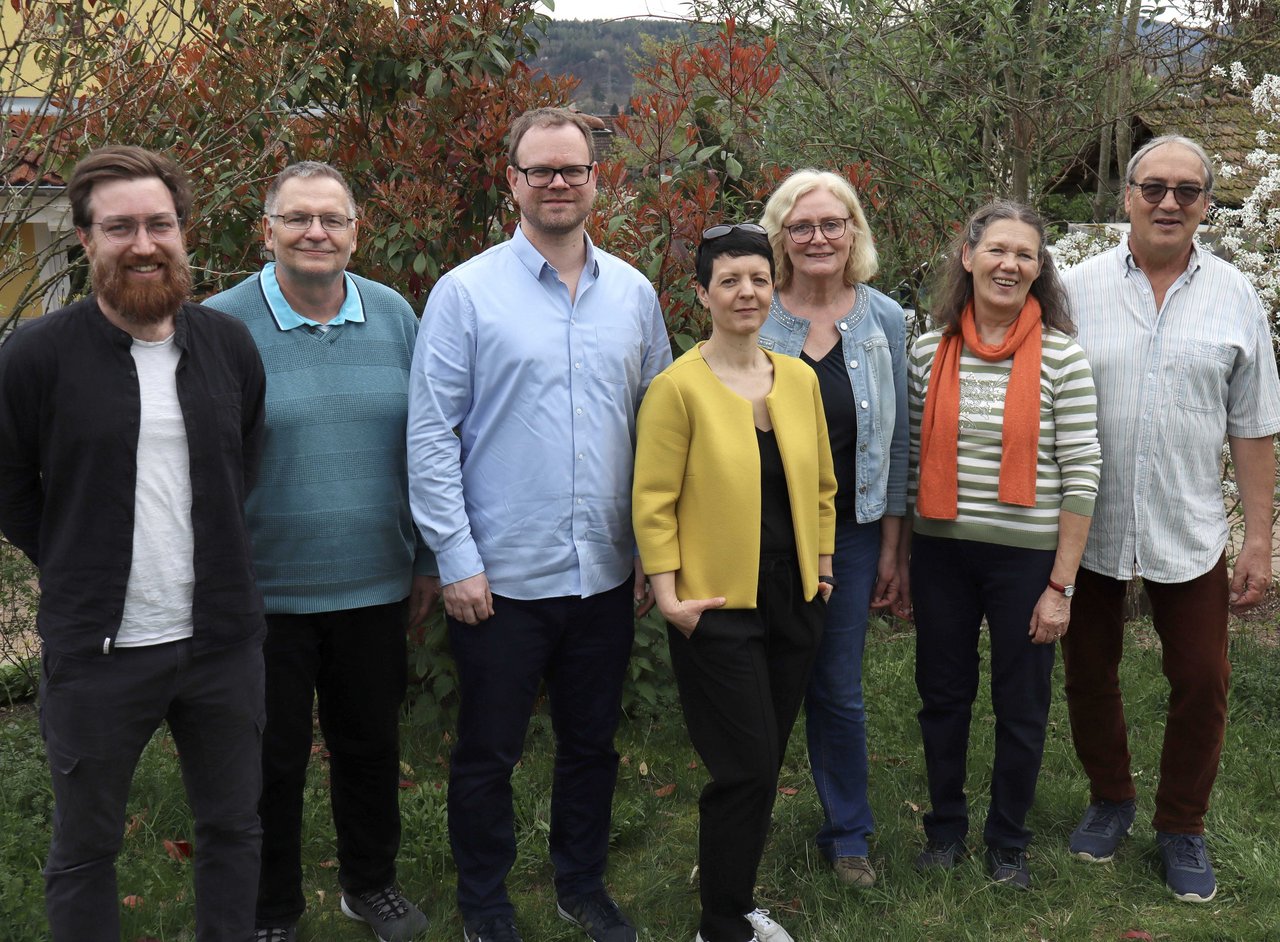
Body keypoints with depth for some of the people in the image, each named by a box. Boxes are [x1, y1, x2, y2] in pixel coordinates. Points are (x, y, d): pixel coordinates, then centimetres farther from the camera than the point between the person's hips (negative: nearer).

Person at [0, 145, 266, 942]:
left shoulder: (231, 345, 2)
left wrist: (214, 559, 11)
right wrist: (80, 571, 2)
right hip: (96, 649, -3)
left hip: (222, 638, 3)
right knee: (85, 847, 13)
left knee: (234, 827, 16)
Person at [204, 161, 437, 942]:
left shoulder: (395, 316, 2)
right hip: (264, 592, -3)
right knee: (273, 759, 11)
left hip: (375, 585, 3)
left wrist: (428, 559, 9)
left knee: (371, 744, 18)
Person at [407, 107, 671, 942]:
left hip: (606, 573, 4)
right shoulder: (466, 293, -8)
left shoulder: (634, 294, 4)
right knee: (489, 754, 10)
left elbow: (656, 427, 10)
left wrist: (654, 546, 6)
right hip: (503, 575, -3)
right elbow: (432, 436, -8)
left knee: (593, 744, 18)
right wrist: (457, 560, -12)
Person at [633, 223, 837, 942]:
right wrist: (669, 596, -14)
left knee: (766, 760, 13)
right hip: (719, 605, -5)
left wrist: (823, 567, 12)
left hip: (795, 596, 6)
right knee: (746, 767, -4)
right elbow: (653, 502, -11)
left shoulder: (800, 379, 6)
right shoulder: (679, 387, -10)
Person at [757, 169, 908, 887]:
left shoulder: (885, 321, 0)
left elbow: (897, 440, 4)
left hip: (850, 533, 1)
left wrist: (891, 547, 3)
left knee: (838, 688, 10)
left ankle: (848, 834, 29)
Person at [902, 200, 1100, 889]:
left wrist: (1060, 585, -10)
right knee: (942, 697, 15)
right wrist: (898, 556, 5)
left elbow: (1081, 476, -8)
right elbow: (911, 461, 7)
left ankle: (1008, 840, 32)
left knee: (1020, 709, 11)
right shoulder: (928, 353, 0)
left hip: (1026, 556, -2)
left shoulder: (1060, 356, -8)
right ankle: (945, 826, 35)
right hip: (940, 553, 2)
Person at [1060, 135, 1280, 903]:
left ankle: (1182, 827, 26)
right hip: (1088, 528, 0)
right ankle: (1110, 800, 36)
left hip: (1190, 532, 0)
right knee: (1089, 674, 13)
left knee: (1201, 683, 5)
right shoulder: (1080, 289, -3)